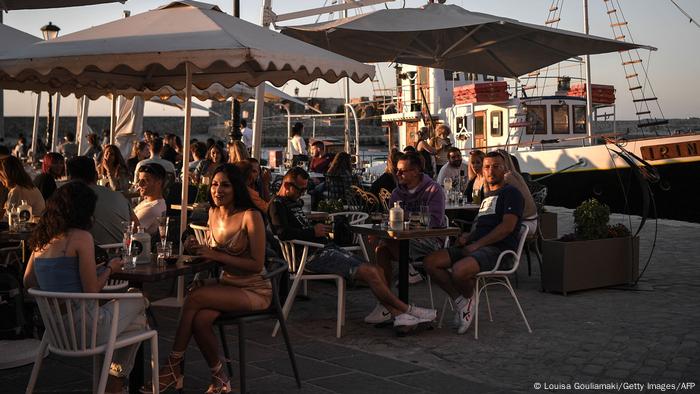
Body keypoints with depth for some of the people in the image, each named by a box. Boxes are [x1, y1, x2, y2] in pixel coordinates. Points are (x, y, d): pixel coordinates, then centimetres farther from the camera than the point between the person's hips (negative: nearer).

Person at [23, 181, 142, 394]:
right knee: (138, 303, 18)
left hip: (56, 331, 8)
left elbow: (28, 282, 17)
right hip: (83, 328, -8)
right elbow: (92, 291, -16)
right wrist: (110, 268, 3)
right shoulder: (81, 237, -15)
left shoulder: (42, 237, 6)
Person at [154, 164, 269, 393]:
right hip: (226, 283, 6)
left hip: (254, 290, -6)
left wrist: (216, 255, -22)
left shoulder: (251, 216, -15)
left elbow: (257, 264, -18)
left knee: (194, 297, -25)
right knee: (200, 320, -25)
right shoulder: (213, 212, 6)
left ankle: (174, 367, -8)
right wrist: (198, 248, -3)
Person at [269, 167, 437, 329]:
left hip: (325, 248, 10)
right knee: (369, 272, -19)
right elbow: (284, 233, -22)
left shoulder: (295, 202, 25)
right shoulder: (278, 205, -5)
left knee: (377, 269, -4)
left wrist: (320, 228, 12)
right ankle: (408, 310, -10)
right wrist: (314, 231, -13)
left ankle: (397, 315, -12)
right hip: (313, 255, -10)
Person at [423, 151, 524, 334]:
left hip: (498, 250, -8)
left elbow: (507, 226, -14)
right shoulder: (487, 197, 28)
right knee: (430, 262, -10)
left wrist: (476, 244, -16)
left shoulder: (511, 193, 0)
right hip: (476, 247, 9)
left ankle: (468, 299, -3)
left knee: (459, 270, -36)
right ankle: (460, 300, -3)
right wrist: (468, 236, 8)